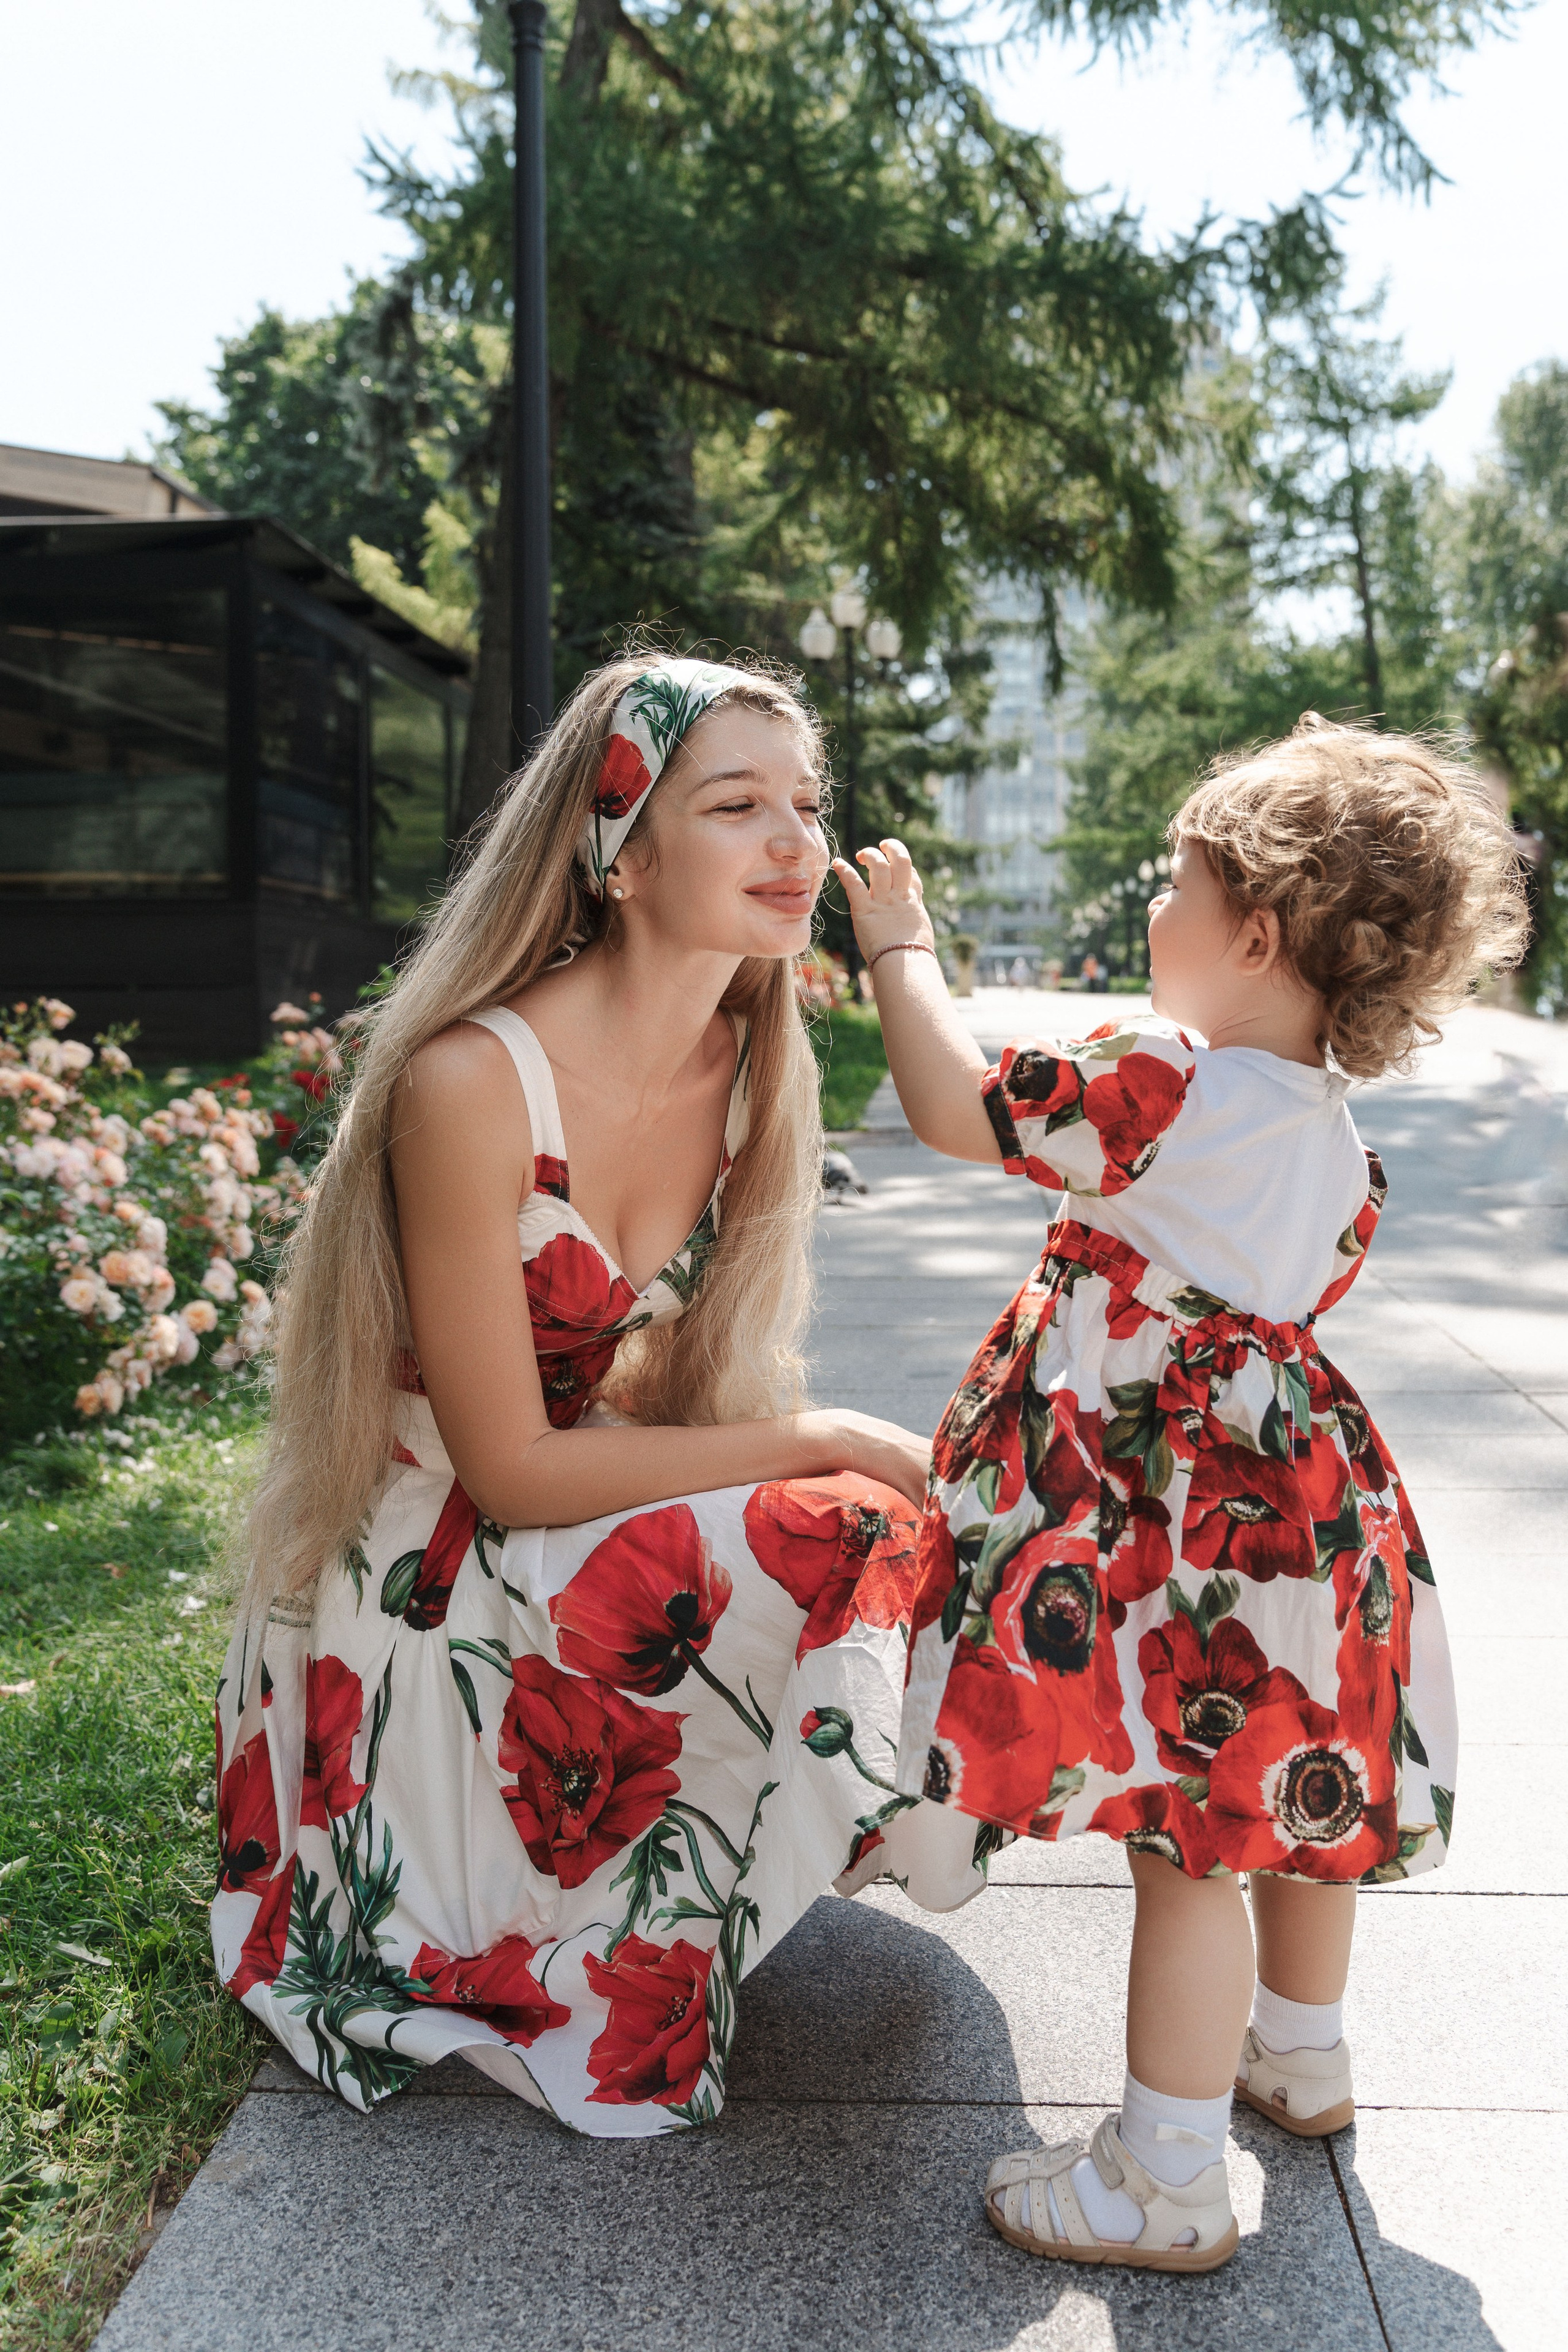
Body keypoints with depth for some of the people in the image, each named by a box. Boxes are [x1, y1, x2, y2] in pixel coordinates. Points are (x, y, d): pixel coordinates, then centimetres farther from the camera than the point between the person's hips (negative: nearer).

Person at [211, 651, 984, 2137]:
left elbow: (672, 1378, 3)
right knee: (829, 1548, -24)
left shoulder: (752, 1066, -4)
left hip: (600, 1507, 7)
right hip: (427, 1586, -6)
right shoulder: (473, 1083, -27)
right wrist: (820, 1446, -19)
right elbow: (509, 1464, -22)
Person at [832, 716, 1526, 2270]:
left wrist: (899, 944, -3)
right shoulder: (1332, 1131, 6)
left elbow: (951, 1104, -19)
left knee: (1187, 1843, 0)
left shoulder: (1161, 1091, -21)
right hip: (1298, 1496, 10)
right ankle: (1300, 2056, 45)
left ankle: (1167, 2182, 13)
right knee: (1294, 1796, 24)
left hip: (1192, 1532, -10)